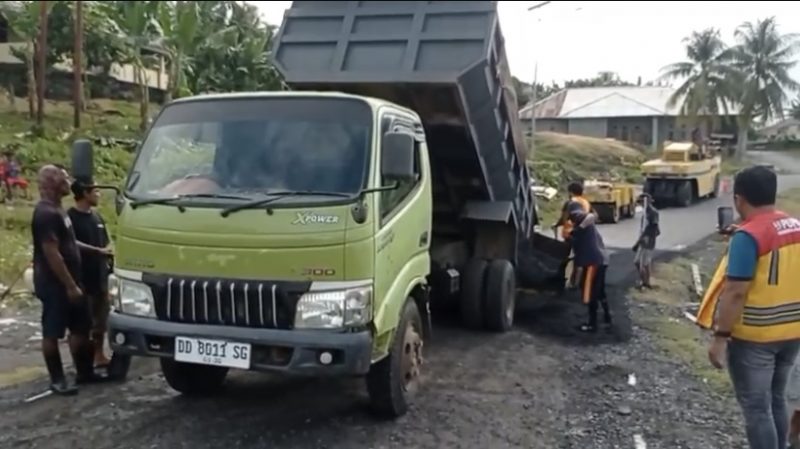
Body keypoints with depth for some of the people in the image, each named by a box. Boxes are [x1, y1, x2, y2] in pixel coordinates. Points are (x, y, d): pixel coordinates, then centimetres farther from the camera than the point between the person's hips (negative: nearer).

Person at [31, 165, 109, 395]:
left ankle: (84, 372, 23)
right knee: (52, 332, 1)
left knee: (81, 327, 14)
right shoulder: (46, 213, -19)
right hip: (54, 283, -10)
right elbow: (51, 252, -23)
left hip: (67, 282, 10)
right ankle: (57, 379, 10)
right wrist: (70, 285, -21)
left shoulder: (56, 210, 13)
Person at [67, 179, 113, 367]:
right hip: (81, 278, -7)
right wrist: (98, 250, -24)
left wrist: (108, 251, 3)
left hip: (99, 276, 8)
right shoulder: (71, 217, -10)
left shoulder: (96, 217, 14)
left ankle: (99, 355, 25)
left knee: (100, 318, 14)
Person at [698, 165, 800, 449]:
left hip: (754, 337, -7)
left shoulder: (748, 235, -20)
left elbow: (735, 292, -23)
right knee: (776, 399, 21)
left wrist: (720, 337, -17)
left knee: (756, 407, 5)